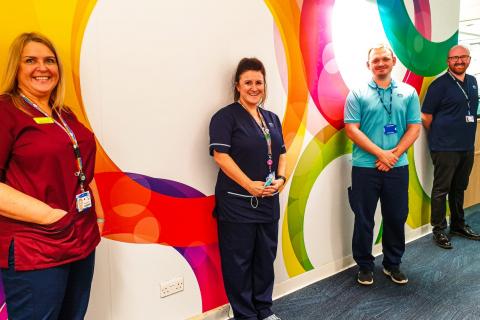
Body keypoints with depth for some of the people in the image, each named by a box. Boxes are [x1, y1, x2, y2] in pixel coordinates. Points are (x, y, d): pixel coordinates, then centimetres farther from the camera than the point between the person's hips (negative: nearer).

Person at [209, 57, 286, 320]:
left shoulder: (271, 118, 14)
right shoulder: (225, 117, -7)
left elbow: (281, 153, 16)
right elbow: (221, 156, -15)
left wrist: (281, 178, -3)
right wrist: (250, 185, -20)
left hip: (268, 202, 7)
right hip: (237, 203, -6)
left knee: (266, 257, 16)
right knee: (239, 260, 4)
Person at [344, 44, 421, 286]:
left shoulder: (408, 93, 7)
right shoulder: (357, 94, -1)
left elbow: (414, 128, 3)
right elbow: (351, 130, -7)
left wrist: (393, 155, -10)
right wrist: (381, 154, -13)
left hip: (398, 167, 2)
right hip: (365, 167, -2)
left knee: (396, 217, 12)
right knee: (364, 219, 6)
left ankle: (393, 264, 31)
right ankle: (364, 265, 24)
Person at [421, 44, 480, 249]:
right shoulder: (440, 84, -10)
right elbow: (426, 116, -9)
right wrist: (439, 136, 1)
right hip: (445, 148, -7)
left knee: (459, 188, 17)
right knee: (441, 189, 1)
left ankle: (458, 225, 31)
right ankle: (439, 230, 12)